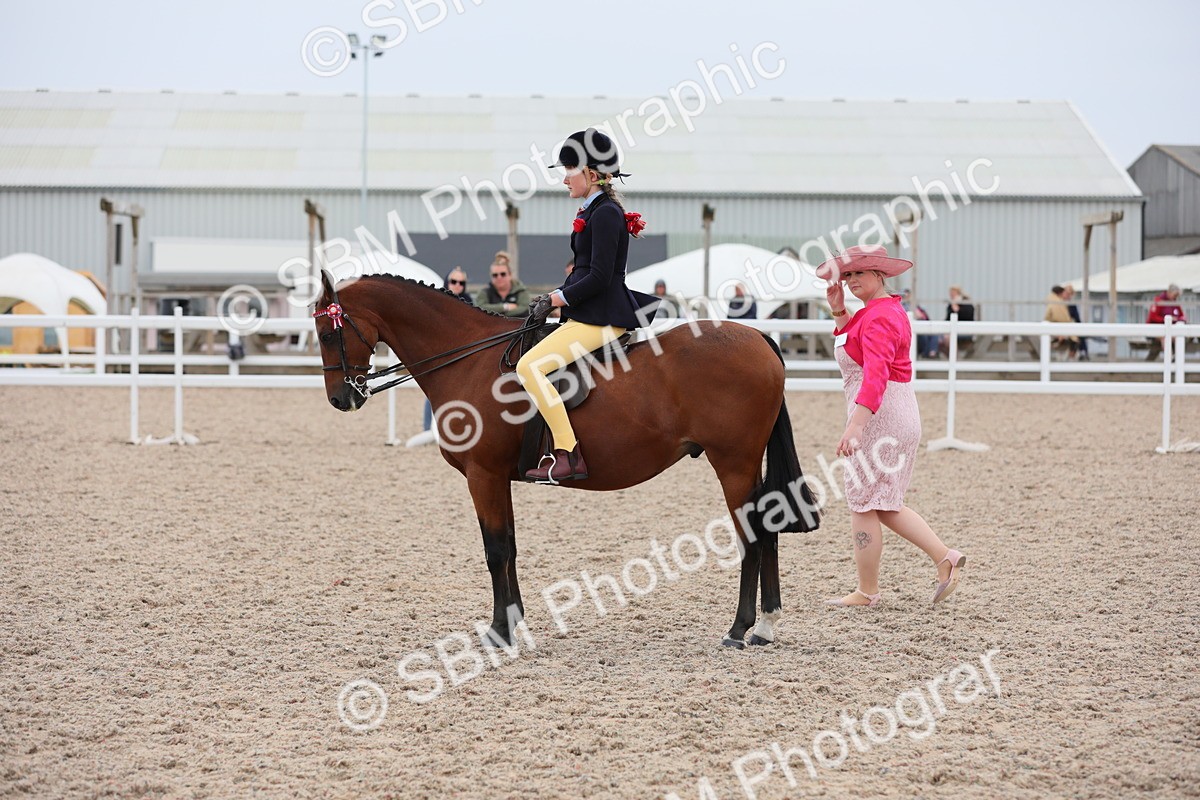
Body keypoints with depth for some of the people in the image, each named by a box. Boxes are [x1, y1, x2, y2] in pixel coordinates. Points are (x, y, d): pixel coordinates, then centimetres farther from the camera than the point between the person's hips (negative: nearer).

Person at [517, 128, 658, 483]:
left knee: (530, 366, -22)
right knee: (531, 365, 21)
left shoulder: (605, 214, -15)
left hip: (601, 319, -11)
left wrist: (559, 298, -12)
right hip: (589, 315, 11)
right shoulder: (595, 211, 16)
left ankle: (568, 454, -21)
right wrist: (558, 295, 7)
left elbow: (598, 277, -20)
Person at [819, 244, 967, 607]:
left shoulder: (878, 316, -17)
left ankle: (867, 592, 7)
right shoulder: (887, 309, 16)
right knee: (883, 504, 16)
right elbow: (852, 341, 33)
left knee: (863, 503, 0)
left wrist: (855, 426, -38)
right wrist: (838, 309, 16)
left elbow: (876, 375, -30)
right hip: (900, 416, 11)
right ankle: (945, 558, 11)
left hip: (879, 416, -11)